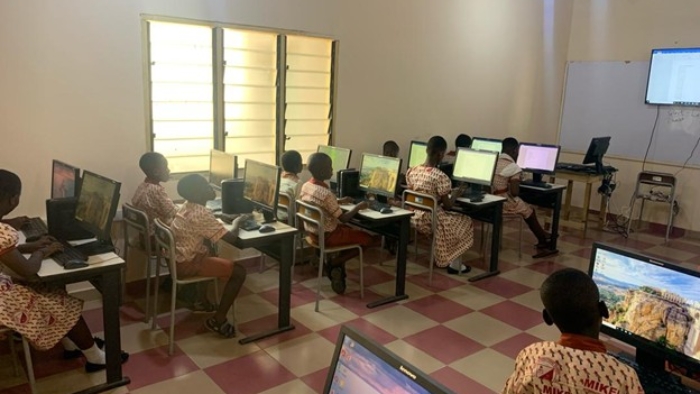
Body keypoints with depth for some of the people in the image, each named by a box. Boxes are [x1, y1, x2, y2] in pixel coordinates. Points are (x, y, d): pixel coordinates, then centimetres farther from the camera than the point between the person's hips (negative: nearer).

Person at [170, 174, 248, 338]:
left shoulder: (187, 207, 7)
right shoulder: (202, 213, -22)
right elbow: (230, 238, -22)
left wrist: (227, 218, 9)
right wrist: (237, 222, -3)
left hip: (176, 259, 10)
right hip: (186, 265, -10)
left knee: (212, 254, 34)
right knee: (239, 271, -8)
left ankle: (202, 300, 39)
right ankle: (217, 320, 0)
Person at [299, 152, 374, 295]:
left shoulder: (305, 186, -3)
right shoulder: (326, 194, -28)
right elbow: (343, 218, -19)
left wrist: (339, 201, 16)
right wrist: (358, 207, -4)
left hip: (312, 232, 8)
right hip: (327, 236, -8)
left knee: (350, 230, 30)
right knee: (368, 238, 5)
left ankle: (338, 269, 17)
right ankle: (333, 264, 2)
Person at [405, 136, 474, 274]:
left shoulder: (411, 171, -2)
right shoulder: (440, 177, -22)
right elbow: (447, 206, -13)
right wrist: (456, 194, 5)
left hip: (414, 219, 7)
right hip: (431, 221, -7)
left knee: (452, 217, 32)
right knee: (465, 222, 21)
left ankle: (442, 257, 35)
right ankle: (455, 265, 26)